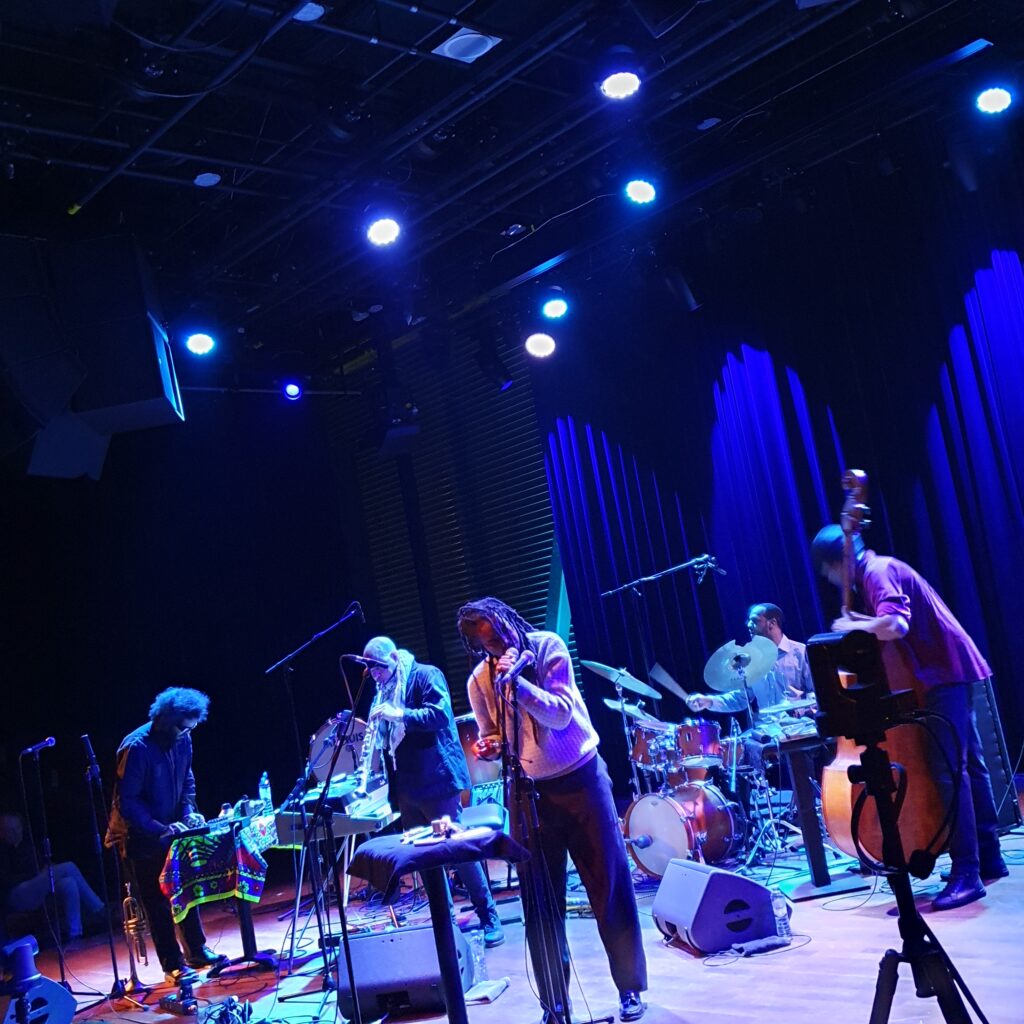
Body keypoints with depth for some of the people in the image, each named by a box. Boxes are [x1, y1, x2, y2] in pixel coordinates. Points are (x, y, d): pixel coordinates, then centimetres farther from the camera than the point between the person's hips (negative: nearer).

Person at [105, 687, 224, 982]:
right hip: (140, 836, -7)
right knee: (156, 901, 1)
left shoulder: (182, 740, -4)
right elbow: (127, 801, -24)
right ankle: (173, 965, 9)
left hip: (171, 829, 7)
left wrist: (189, 811, -6)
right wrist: (161, 828, -28)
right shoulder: (136, 747, -26)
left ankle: (197, 951, 25)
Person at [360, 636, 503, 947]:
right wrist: (375, 729, 0)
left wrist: (399, 715, -25)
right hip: (407, 786, 8)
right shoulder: (385, 691, 16)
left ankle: (489, 917, 3)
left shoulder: (426, 676, -6)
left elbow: (441, 714, -21)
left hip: (436, 779, -8)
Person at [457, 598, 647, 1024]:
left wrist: (518, 682, -30)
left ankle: (631, 989, 17)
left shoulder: (547, 646, -10)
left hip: (581, 778, -2)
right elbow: (494, 739, 5)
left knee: (610, 886, 2)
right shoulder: (479, 681, -5)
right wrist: (489, 748, -18)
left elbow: (561, 715, -17)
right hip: (529, 792, 2)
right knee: (540, 900, 3)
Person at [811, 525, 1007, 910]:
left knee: (949, 771, -13)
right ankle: (989, 858, 26)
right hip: (949, 670, 11)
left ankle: (966, 874, -13)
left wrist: (852, 625, -16)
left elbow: (895, 624, -31)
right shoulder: (881, 569, 17)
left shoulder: (877, 572, -15)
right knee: (967, 765, 16)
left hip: (944, 674, -11)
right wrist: (860, 622, 5)